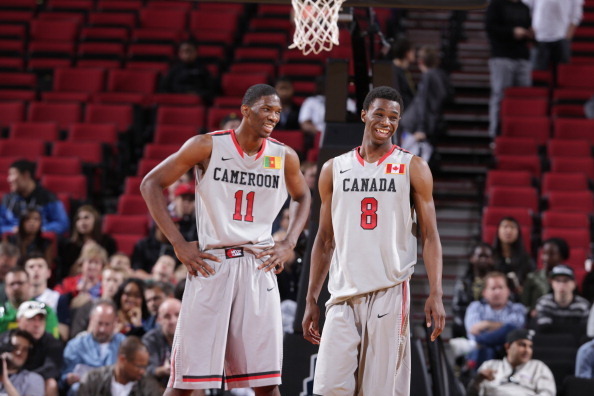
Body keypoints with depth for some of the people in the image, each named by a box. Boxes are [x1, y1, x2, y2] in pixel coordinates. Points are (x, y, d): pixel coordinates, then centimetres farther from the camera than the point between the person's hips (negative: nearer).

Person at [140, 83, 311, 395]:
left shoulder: (284, 157, 4)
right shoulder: (207, 146, -6)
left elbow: (302, 197, 25)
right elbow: (151, 184, -1)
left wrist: (289, 244, 8)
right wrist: (179, 244, -7)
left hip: (259, 266, 3)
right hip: (211, 263, -3)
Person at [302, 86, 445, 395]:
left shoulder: (413, 169, 4)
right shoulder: (335, 170, 12)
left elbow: (429, 236, 2)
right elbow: (325, 240, 16)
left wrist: (435, 295, -10)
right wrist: (311, 300, 11)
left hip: (389, 294, -2)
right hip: (343, 296, 2)